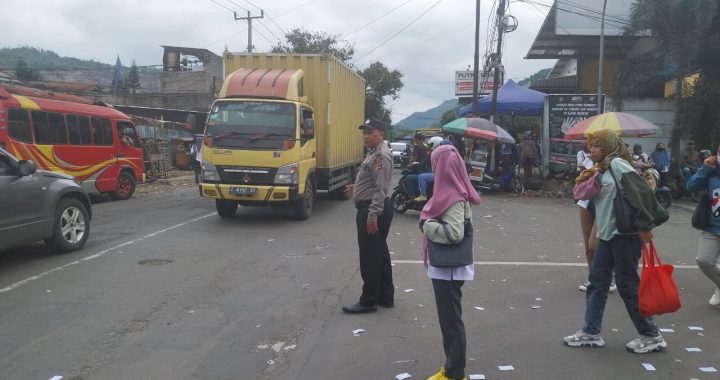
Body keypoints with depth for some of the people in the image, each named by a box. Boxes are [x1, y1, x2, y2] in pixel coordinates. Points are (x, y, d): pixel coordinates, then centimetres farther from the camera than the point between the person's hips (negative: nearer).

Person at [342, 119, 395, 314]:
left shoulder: (381, 155, -18)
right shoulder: (374, 152, 16)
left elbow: (381, 188, -24)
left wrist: (372, 215, -26)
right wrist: (357, 188, 24)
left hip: (373, 210, -11)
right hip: (371, 209, 11)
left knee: (370, 257, -4)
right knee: (380, 254, 15)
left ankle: (368, 301, 5)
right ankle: (385, 297, 24)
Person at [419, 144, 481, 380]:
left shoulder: (453, 197, -20)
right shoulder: (451, 191, 8)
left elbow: (455, 233, -28)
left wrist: (426, 224, -18)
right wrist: (429, 221, 2)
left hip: (448, 267, -10)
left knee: (451, 319, 2)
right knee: (448, 317, 18)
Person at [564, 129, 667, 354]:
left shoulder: (617, 164, -12)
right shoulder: (603, 169, 15)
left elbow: (642, 192, -22)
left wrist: (645, 226, -24)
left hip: (625, 234, -9)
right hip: (608, 234, 9)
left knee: (627, 285, 0)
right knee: (597, 281, 9)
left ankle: (652, 336, 15)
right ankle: (591, 333, 17)